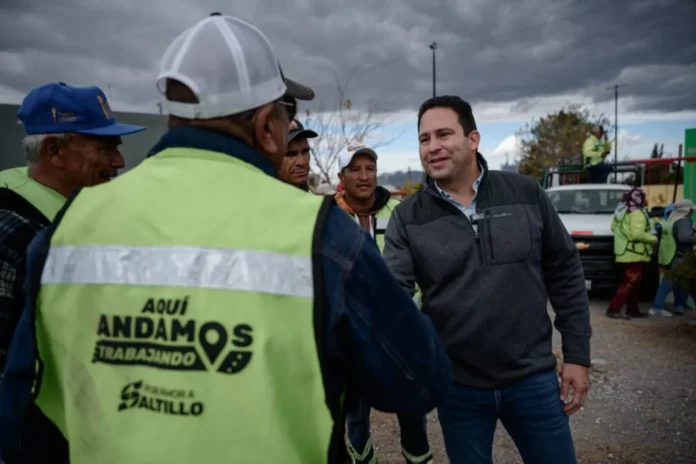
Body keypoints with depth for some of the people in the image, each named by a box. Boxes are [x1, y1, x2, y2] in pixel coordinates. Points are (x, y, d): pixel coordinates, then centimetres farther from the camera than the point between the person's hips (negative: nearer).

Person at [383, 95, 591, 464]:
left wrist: (577, 355, 2)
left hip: (532, 377, 1)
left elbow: (565, 275, 2)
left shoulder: (527, 194, -4)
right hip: (457, 386, 0)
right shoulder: (407, 218, -6)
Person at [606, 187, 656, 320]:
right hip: (634, 254, -10)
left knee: (634, 283, 17)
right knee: (630, 283, -8)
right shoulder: (637, 213, -15)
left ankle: (632, 309, 23)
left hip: (627, 253, 10)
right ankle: (613, 309, -10)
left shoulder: (622, 211, 14)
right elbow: (637, 234, -25)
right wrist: (653, 239, -11)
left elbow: (614, 227, 19)